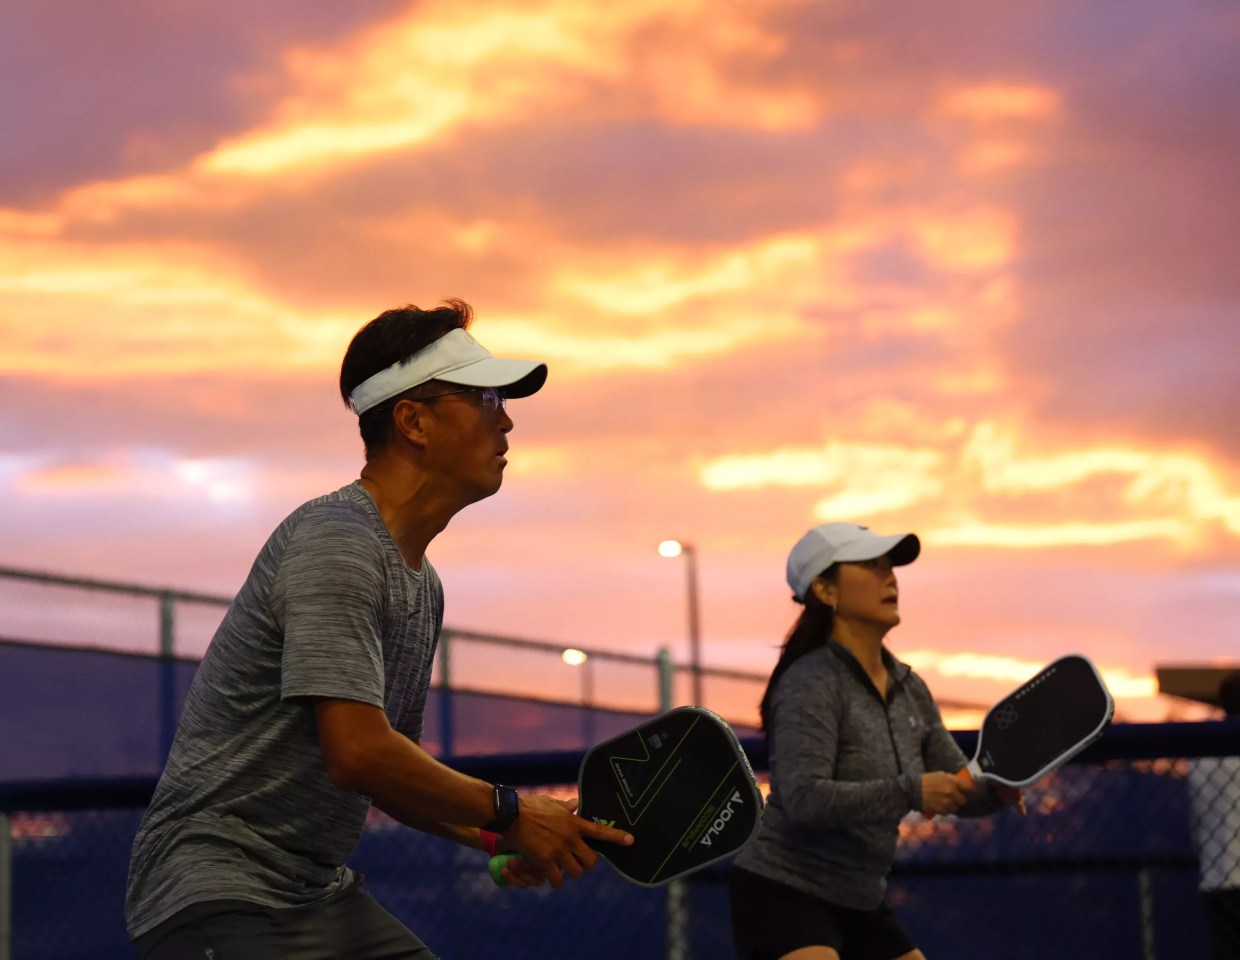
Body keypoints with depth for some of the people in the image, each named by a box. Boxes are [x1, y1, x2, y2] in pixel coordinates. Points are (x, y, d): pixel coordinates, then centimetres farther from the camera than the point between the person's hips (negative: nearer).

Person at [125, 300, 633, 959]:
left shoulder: (421, 584, 15)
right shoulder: (336, 542, -16)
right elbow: (357, 754, -25)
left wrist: (497, 840, 5)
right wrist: (507, 815, -14)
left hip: (321, 893, 10)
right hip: (217, 893, -10)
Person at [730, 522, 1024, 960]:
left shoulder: (909, 689, 9)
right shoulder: (812, 682, -16)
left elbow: (959, 788, 12)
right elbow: (803, 798, -27)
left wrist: (999, 788, -11)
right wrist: (909, 793, -31)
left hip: (861, 904, 9)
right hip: (782, 894, -9)